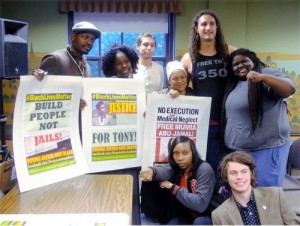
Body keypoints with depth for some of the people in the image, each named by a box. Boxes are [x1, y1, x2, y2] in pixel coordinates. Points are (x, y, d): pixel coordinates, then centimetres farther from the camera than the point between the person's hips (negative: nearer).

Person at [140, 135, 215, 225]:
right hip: (184, 216, 4)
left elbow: (201, 204, -29)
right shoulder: (176, 166, -4)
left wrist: (173, 187, -27)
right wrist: (151, 171, -52)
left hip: (204, 217, -4)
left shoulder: (204, 169, -20)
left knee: (199, 222, -34)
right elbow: (163, 171, -29)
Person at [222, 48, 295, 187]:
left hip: (267, 148, -7)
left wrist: (262, 77, -38)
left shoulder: (266, 74, -7)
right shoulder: (233, 85, 14)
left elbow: (290, 89, -24)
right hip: (237, 151, 7)